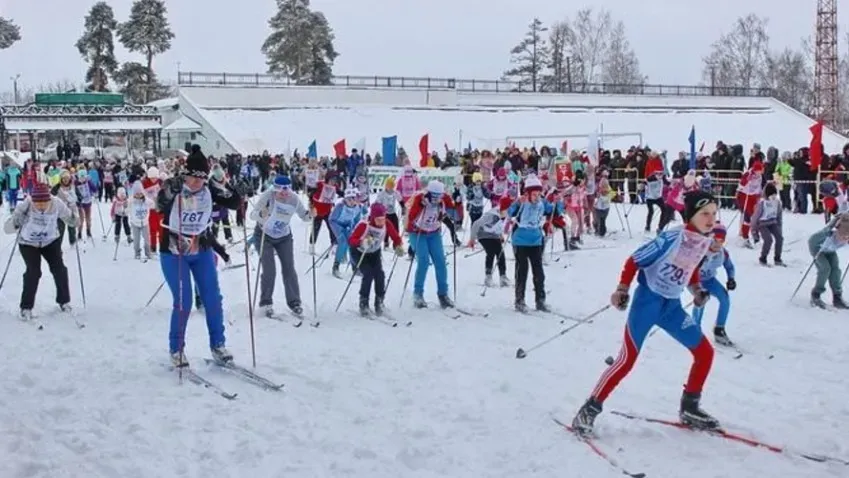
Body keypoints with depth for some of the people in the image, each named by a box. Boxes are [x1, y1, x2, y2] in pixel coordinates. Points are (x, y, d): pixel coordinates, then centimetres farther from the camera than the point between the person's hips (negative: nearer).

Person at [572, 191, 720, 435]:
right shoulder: (672, 238, -22)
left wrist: (697, 290, 7)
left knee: (705, 352, 7)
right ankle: (589, 409, -1)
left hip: (672, 306, 8)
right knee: (627, 360, -11)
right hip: (648, 301, -7)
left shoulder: (705, 241, 1)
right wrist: (622, 290, -21)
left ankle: (689, 408, 24)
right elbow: (634, 261, -15)